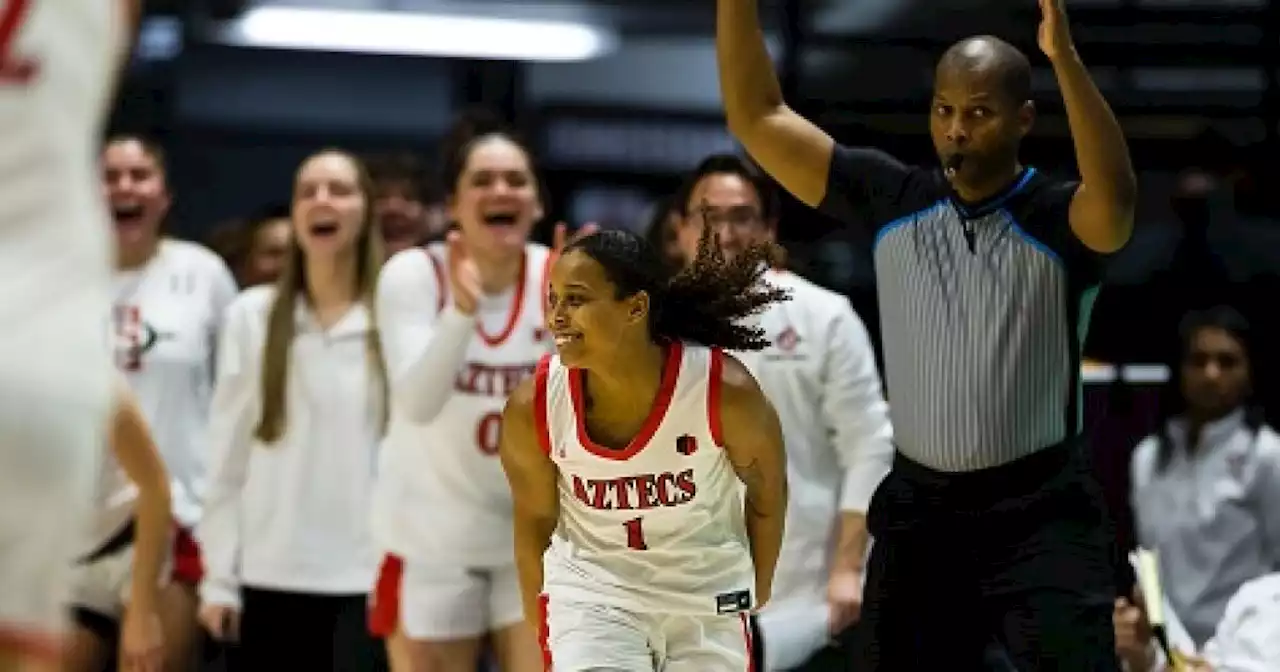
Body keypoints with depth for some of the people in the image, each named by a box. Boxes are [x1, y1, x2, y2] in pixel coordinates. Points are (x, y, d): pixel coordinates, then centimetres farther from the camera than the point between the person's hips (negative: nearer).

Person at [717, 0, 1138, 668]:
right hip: (918, 511, 5)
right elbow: (757, 118, 2)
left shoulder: (1060, 220, -9)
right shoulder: (893, 201, 2)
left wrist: (1063, 55, -43)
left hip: (1041, 515, -4)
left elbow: (1115, 195, -34)